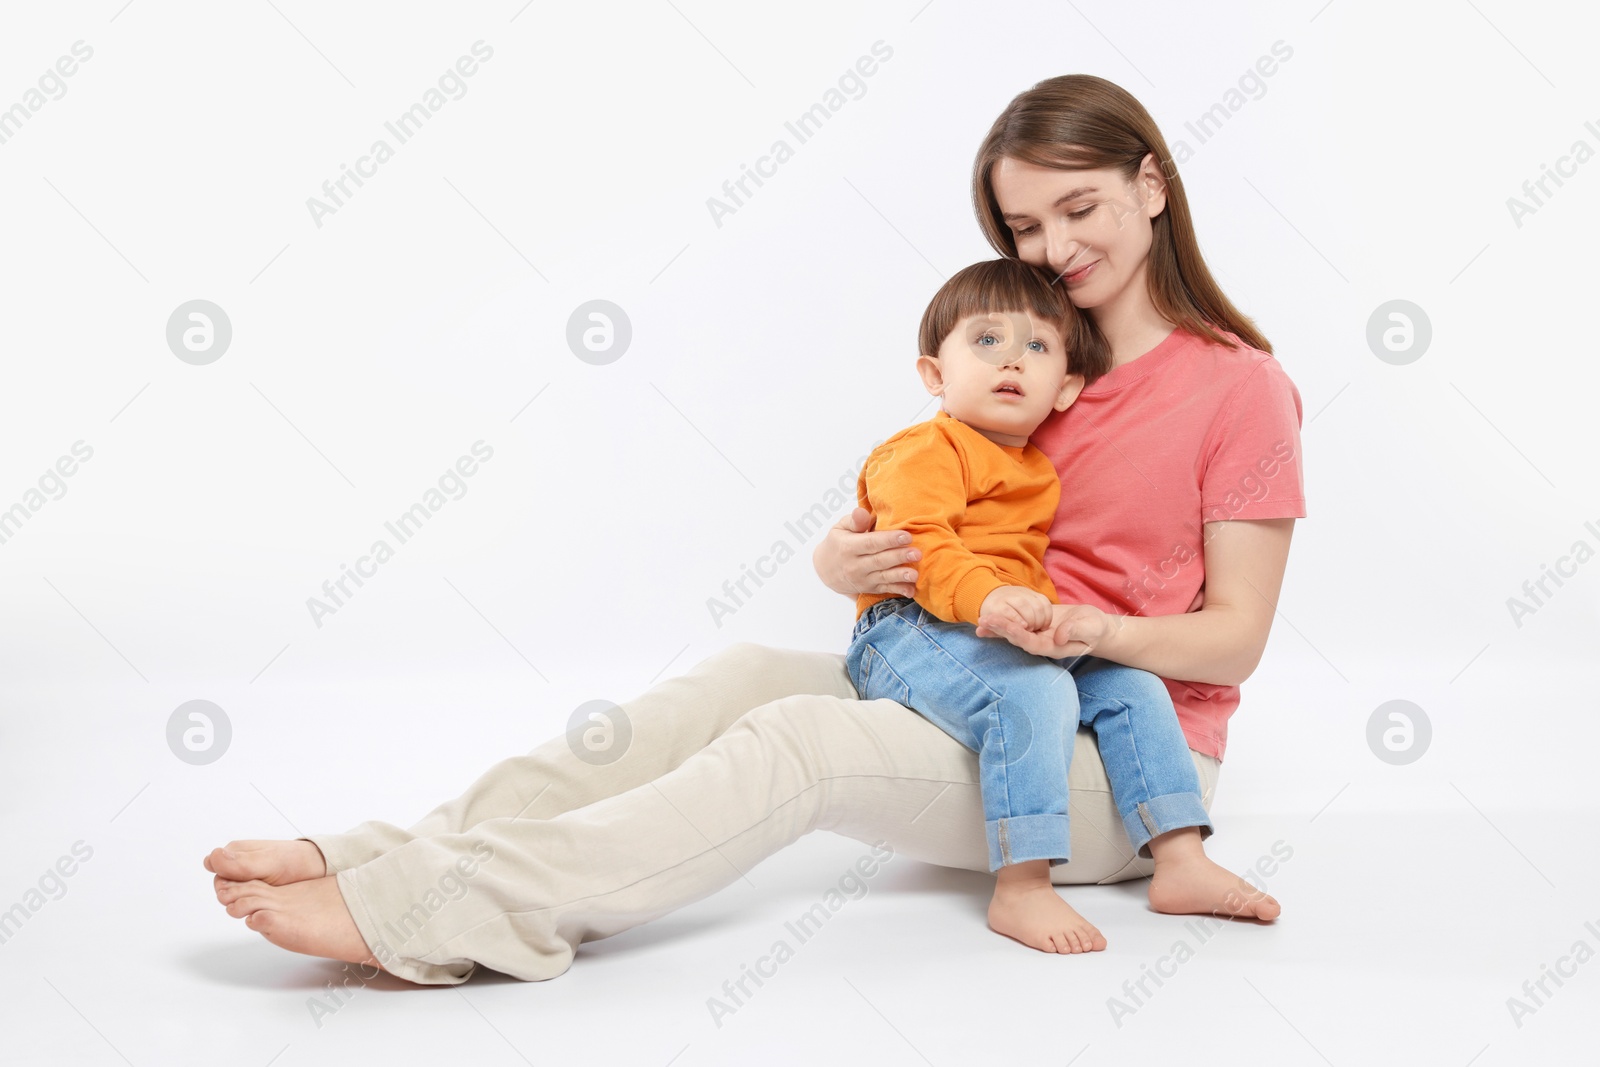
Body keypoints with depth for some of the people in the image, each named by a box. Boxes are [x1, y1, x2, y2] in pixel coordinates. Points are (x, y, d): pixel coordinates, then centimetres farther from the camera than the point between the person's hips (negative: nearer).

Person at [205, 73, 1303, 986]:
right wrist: (844, 560, -14)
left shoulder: (1241, 387, -5)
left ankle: (409, 915, -40)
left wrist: (1092, 629, -27)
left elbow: (1235, 637, -8)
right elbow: (906, 529, 10)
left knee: (796, 741, -30)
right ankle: (377, 859, -34)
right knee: (747, 673, -22)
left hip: (1133, 760, -6)